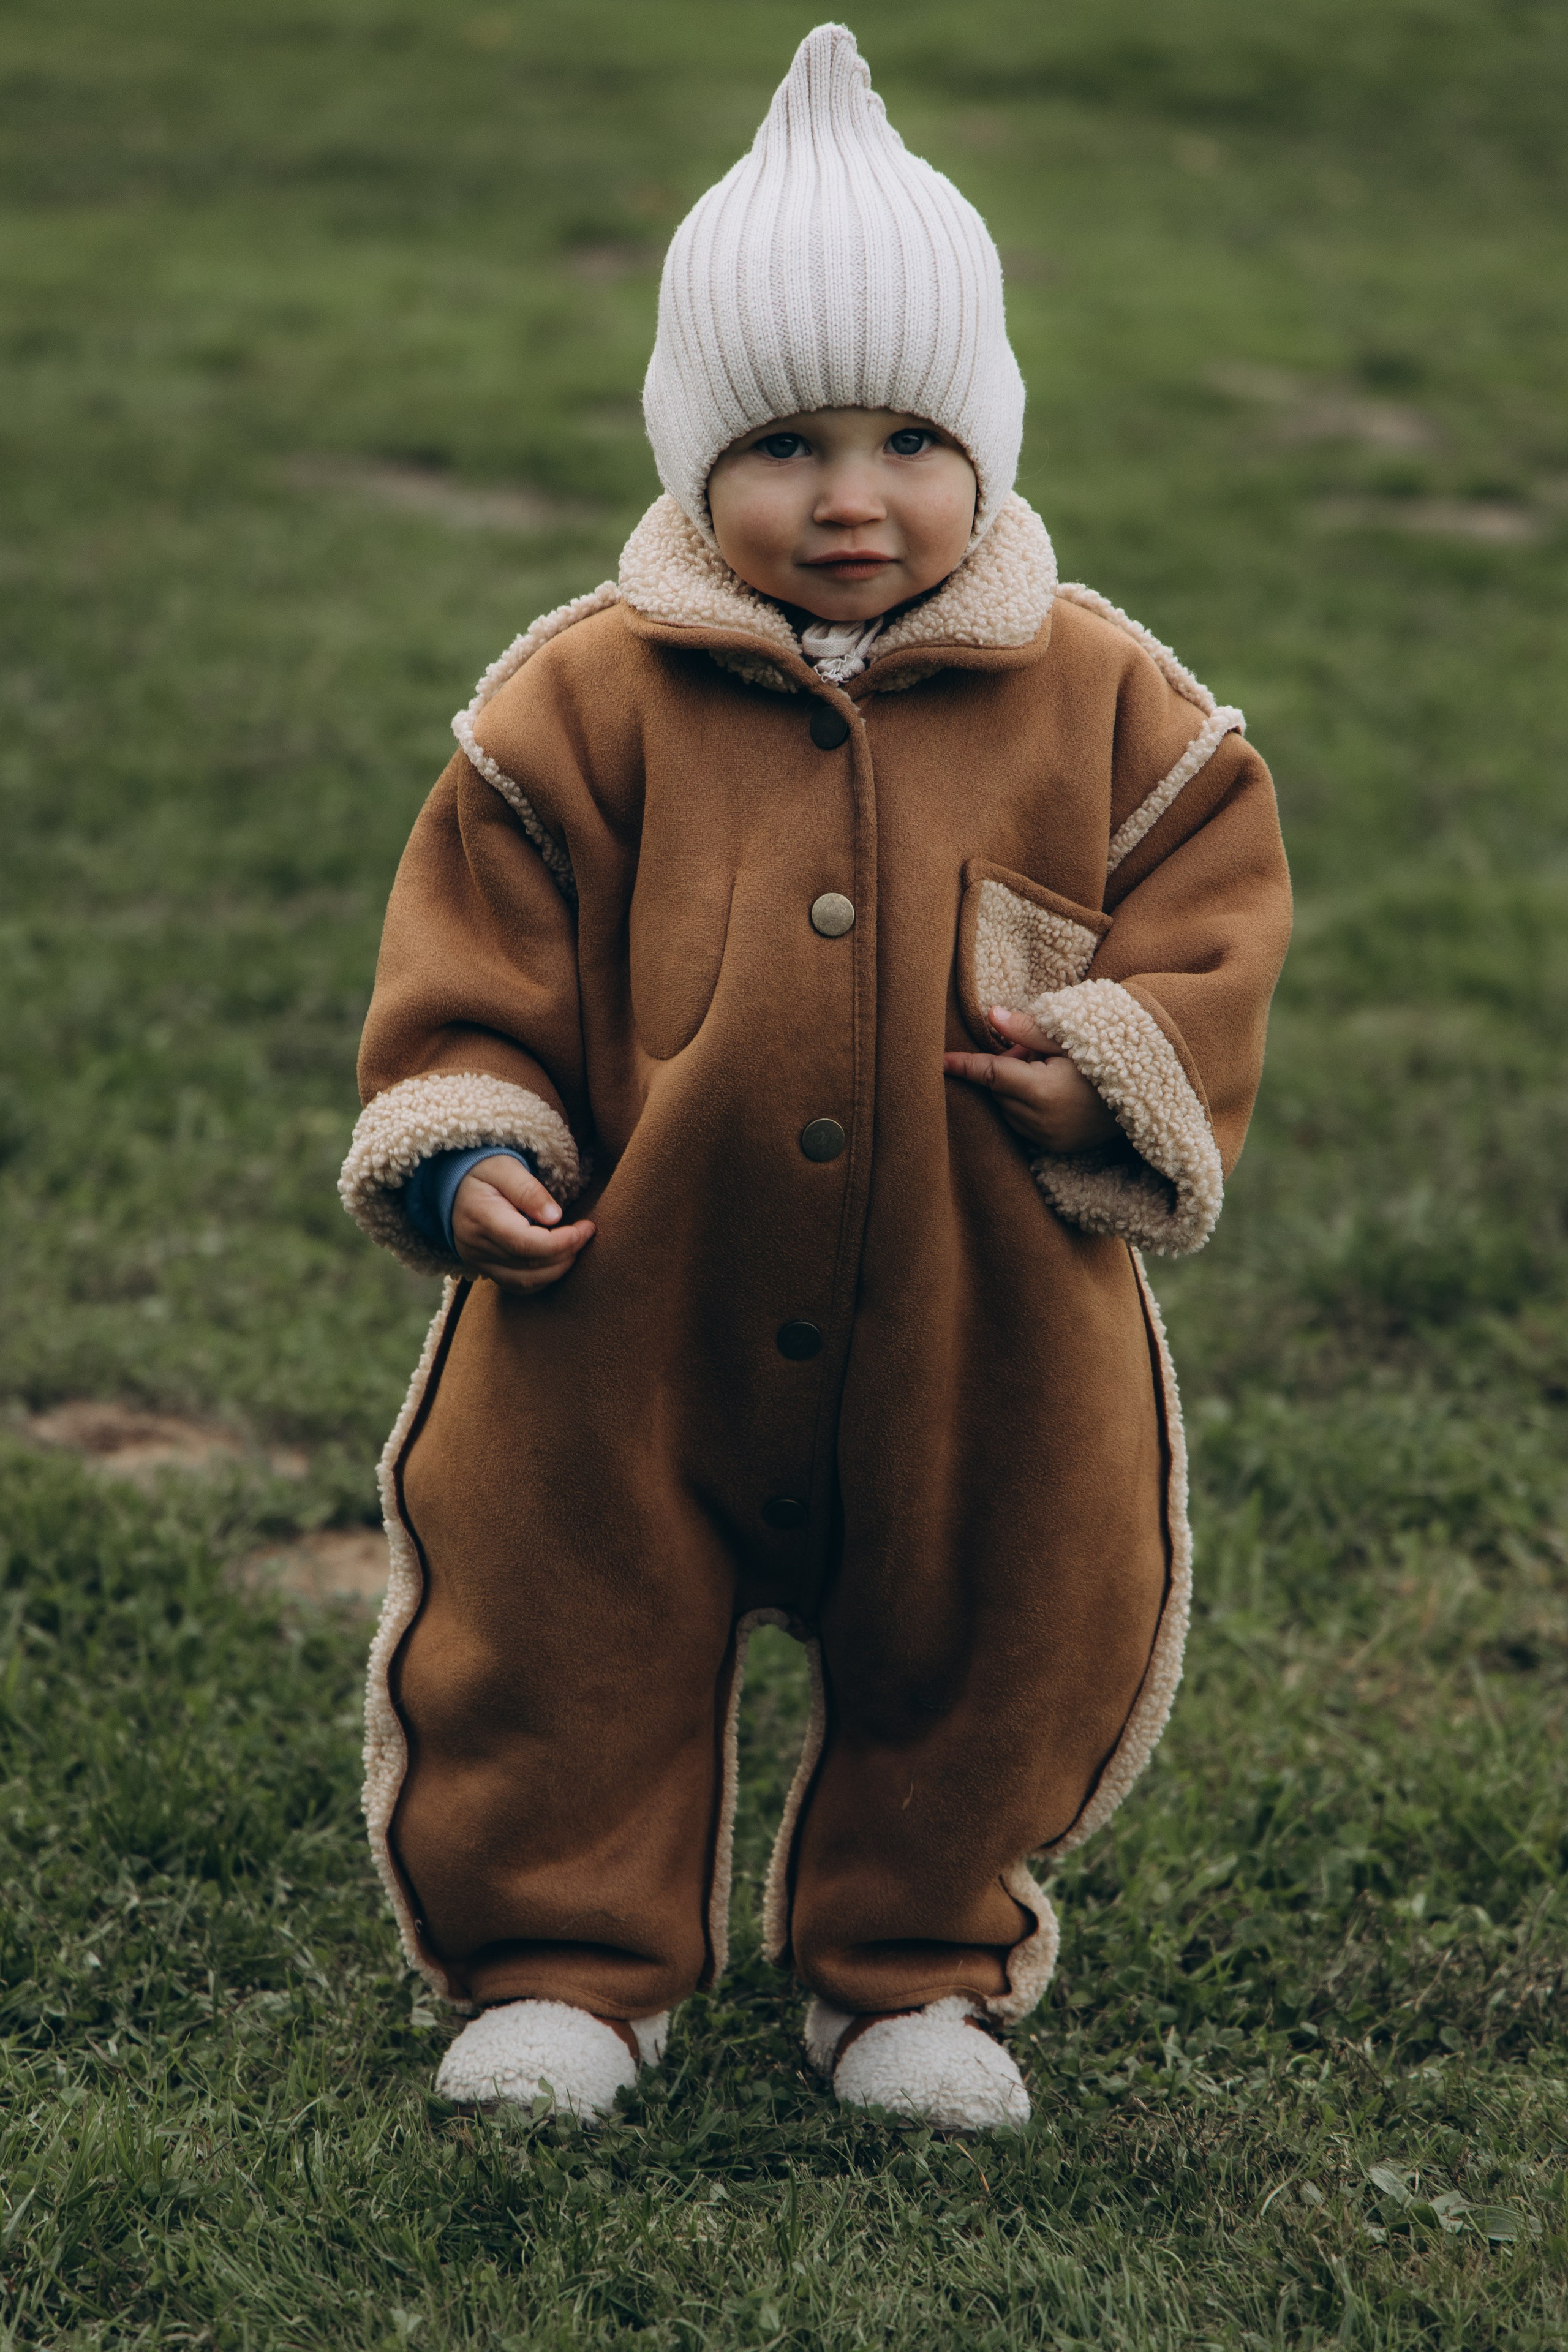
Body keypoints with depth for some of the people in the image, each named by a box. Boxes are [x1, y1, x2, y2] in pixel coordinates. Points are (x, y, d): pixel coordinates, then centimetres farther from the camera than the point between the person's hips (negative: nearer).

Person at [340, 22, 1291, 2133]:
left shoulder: (1098, 704, -4)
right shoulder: (589, 701, -7)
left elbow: (1212, 906, 2)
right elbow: (478, 946, -2)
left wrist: (1117, 1071, -13)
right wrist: (466, 1146, -14)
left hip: (984, 1343, 1)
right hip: (631, 1333, -1)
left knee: (996, 1644, 14)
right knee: (564, 1634, 10)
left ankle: (919, 1969, 37)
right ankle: (565, 1961, 31)